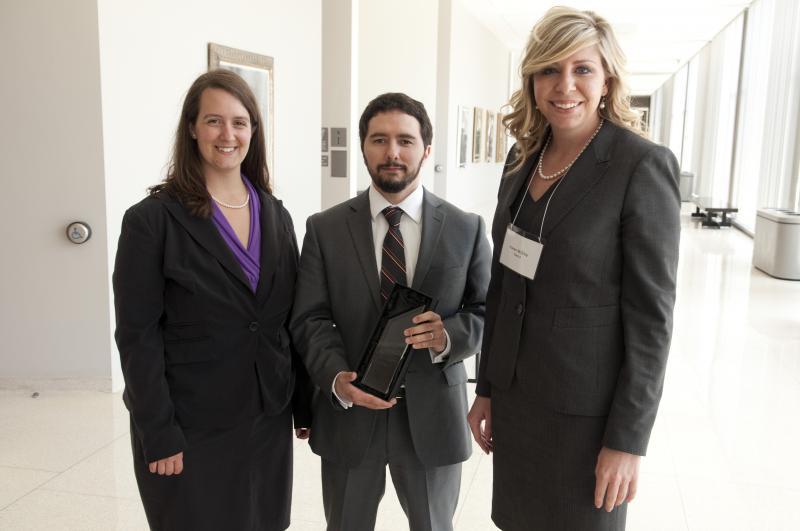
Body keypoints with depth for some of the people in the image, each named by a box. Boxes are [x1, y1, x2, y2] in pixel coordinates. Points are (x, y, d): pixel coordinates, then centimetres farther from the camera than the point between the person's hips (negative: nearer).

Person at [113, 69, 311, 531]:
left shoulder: (275, 214, 4)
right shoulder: (153, 220, -11)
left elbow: (293, 319, 6)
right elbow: (138, 336, -11)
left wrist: (306, 404, 7)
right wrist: (159, 435, -14)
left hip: (268, 417, 5)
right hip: (191, 425, -4)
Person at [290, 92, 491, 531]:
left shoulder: (466, 229, -1)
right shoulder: (325, 229, -1)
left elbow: (488, 310, 2)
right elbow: (310, 319, -5)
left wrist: (449, 335, -20)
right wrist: (337, 378, -22)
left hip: (432, 416, 0)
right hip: (347, 414, 0)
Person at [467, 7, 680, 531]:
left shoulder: (644, 166, -15)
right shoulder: (523, 158, 3)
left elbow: (651, 313, -14)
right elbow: (503, 284, 8)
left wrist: (628, 439, -13)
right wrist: (487, 388, 10)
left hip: (586, 407, -5)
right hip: (516, 395, 6)